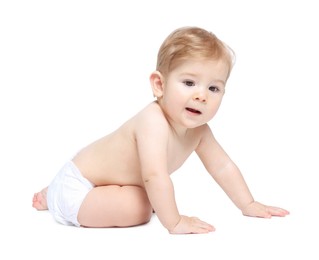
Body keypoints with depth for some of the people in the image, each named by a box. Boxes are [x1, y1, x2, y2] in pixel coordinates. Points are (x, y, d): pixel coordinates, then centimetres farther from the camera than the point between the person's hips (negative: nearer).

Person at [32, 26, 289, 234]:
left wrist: (249, 205, 3)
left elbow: (223, 166, 4)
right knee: (138, 208, -27)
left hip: (96, 179, 9)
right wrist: (175, 222, -37)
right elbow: (155, 177, -43)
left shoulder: (198, 130, -6)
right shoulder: (153, 122, -35)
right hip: (75, 187, -9)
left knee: (149, 198, 29)